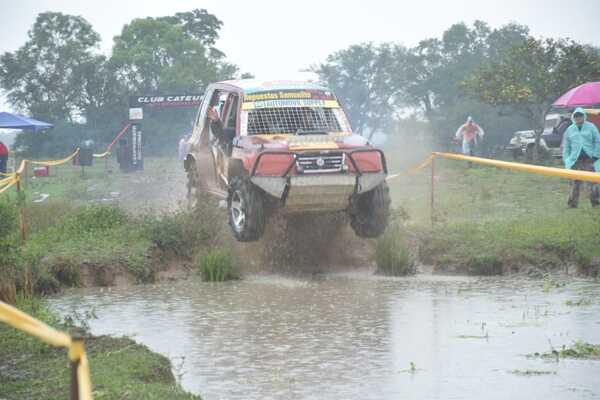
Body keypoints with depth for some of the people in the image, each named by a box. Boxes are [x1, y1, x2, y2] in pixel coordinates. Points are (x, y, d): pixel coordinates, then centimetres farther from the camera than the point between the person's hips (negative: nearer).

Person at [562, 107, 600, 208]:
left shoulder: (591, 127, 4)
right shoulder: (569, 130, 11)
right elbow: (566, 146, 15)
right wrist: (566, 159, 6)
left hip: (589, 159, -2)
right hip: (575, 160, 2)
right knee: (575, 183, 1)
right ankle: (573, 203, 7)